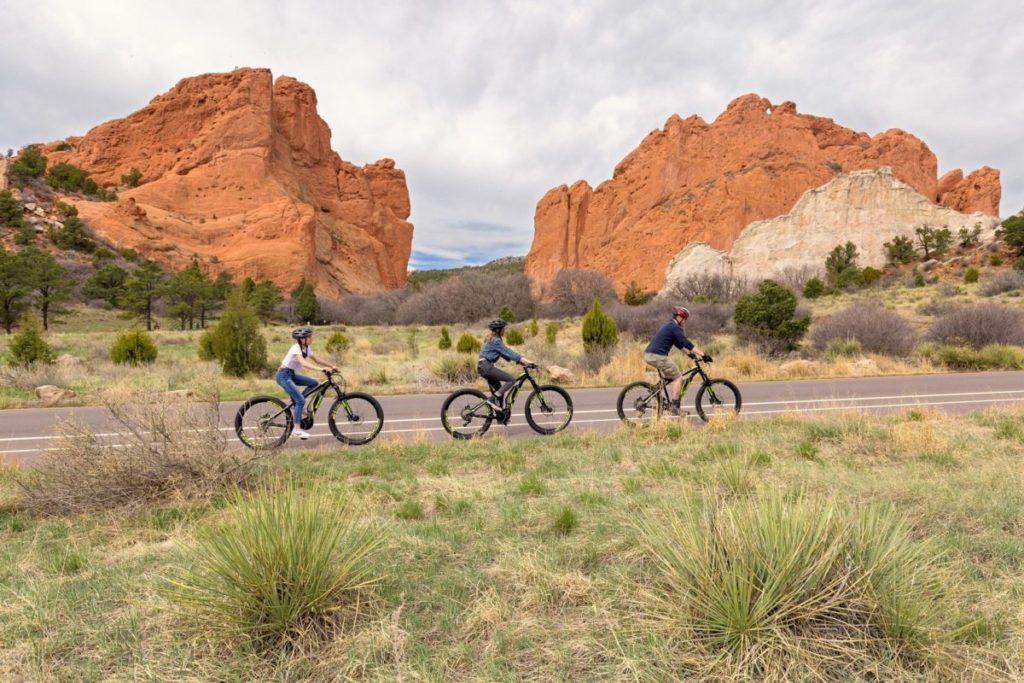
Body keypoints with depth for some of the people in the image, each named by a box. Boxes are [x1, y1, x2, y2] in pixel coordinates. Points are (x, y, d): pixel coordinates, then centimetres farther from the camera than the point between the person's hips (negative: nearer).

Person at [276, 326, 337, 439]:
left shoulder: (306, 348, 5)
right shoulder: (296, 348, -21)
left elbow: (316, 360, 10)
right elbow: (304, 363, -36)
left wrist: (331, 367, 0)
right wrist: (321, 369, -46)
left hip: (292, 374, 9)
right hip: (283, 375, -9)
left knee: (314, 383, -1)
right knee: (300, 400, -16)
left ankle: (297, 403, 7)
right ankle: (297, 429, -10)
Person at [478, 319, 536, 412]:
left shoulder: (494, 340, 19)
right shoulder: (495, 341, -12)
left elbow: (505, 353, 19)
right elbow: (508, 352, -19)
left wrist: (520, 360, 12)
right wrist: (523, 360, -23)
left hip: (483, 367, 10)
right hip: (486, 366, -10)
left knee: (499, 389, 13)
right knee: (512, 379, -12)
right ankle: (492, 400, -14)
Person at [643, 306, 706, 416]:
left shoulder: (669, 326, 23)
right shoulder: (675, 327, -8)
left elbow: (679, 343, 30)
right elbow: (686, 343, -15)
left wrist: (689, 353, 27)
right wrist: (702, 354, -16)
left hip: (649, 355, 10)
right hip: (658, 356, -10)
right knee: (678, 377, 0)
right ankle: (674, 405, -3)